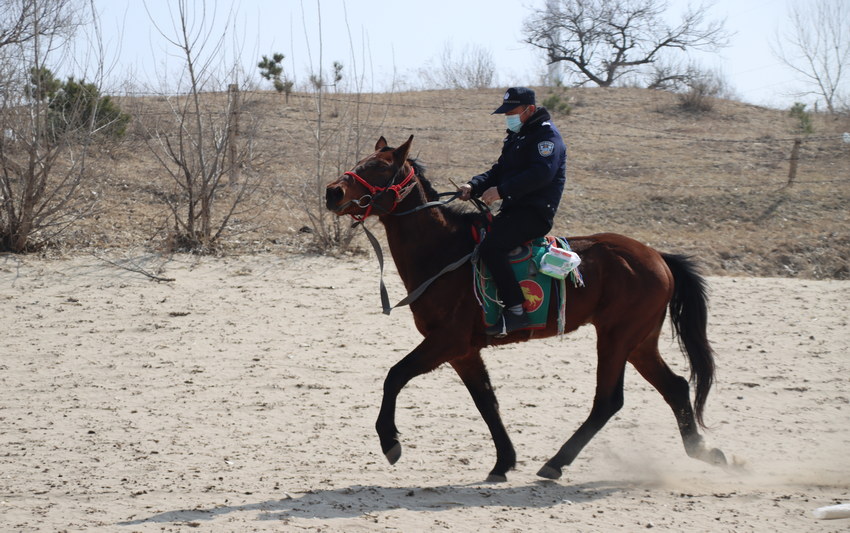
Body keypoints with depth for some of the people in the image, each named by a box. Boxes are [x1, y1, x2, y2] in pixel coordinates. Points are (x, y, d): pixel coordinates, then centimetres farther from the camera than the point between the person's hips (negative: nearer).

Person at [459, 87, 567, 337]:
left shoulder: (547, 135, -9)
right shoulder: (516, 136, 22)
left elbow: (542, 173, -24)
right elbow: (499, 171, 20)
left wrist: (501, 190, -26)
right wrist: (474, 186, 1)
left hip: (535, 213, -11)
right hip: (514, 210, 11)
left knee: (490, 247, -28)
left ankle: (516, 310, -25)